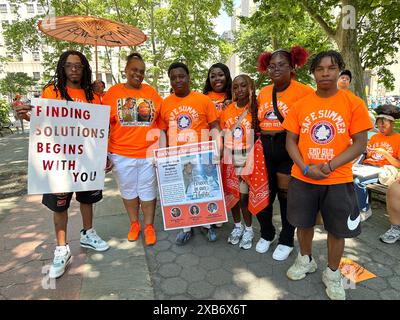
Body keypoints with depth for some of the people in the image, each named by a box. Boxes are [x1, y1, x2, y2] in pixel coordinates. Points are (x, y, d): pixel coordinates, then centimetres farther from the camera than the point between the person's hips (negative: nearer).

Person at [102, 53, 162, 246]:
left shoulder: (151, 92, 4)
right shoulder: (113, 92, 1)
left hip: (149, 153, 0)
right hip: (122, 154, 0)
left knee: (148, 191, 10)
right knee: (128, 191, 14)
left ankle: (149, 227, 26)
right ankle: (134, 224, 34)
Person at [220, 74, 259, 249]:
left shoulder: (255, 109, -5)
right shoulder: (227, 110, 5)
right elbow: (224, 138, 9)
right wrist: (222, 157, 4)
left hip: (247, 159, -4)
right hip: (229, 160, 4)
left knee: (244, 196, 0)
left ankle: (248, 229, 24)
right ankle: (237, 226, 33)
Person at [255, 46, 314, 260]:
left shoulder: (303, 91, -9)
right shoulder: (263, 92, 9)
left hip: (289, 151, -5)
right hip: (265, 151, 5)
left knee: (287, 197, 10)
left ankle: (286, 241, 32)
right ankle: (266, 234, 37)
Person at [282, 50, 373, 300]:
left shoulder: (354, 103, -4)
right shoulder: (300, 105, 0)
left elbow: (360, 143, -6)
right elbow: (291, 141, 1)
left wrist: (330, 165, -18)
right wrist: (305, 167, -13)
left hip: (338, 180, -1)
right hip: (302, 178, 2)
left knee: (337, 229, 11)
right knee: (304, 223, 16)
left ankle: (333, 274, 35)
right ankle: (306, 260, 42)